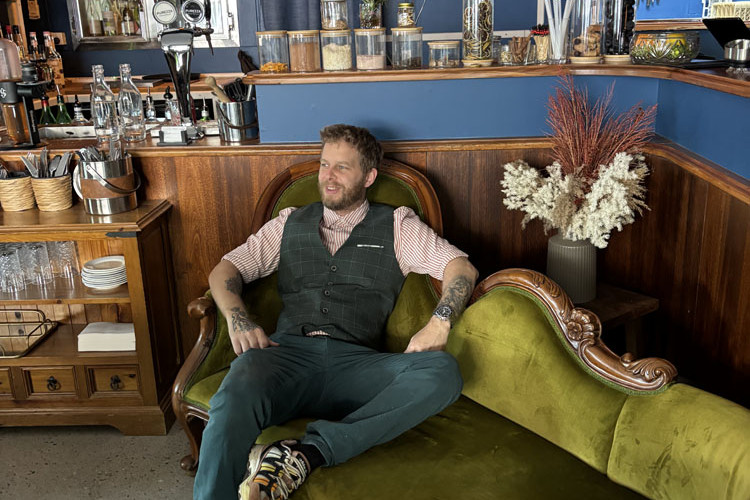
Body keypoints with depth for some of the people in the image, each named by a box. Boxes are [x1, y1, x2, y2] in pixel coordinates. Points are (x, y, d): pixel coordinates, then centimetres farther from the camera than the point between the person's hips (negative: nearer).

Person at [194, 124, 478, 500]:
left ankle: (308, 453, -35)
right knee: (236, 397, -36)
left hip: (356, 361, 0)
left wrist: (439, 324, -12)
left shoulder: (397, 225, 19)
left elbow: (461, 267, 8)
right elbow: (225, 270, 21)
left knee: (442, 372, -32)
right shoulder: (290, 223, 25)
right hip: (289, 351, 0)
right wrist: (238, 320, -2)